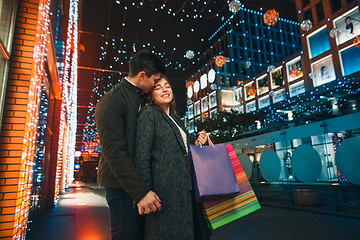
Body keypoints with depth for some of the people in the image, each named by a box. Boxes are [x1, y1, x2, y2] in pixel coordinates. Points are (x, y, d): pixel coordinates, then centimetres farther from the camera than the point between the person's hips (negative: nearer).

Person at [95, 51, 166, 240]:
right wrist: (140, 191, -24)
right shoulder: (111, 101, -14)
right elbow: (114, 152, -21)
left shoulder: (143, 99, 12)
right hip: (123, 186, -8)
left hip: (140, 181, 8)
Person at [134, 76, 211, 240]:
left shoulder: (175, 119, 19)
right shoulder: (149, 113, -4)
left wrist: (196, 144, 7)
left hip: (185, 187, 8)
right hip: (166, 188, -8)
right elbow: (142, 154, -13)